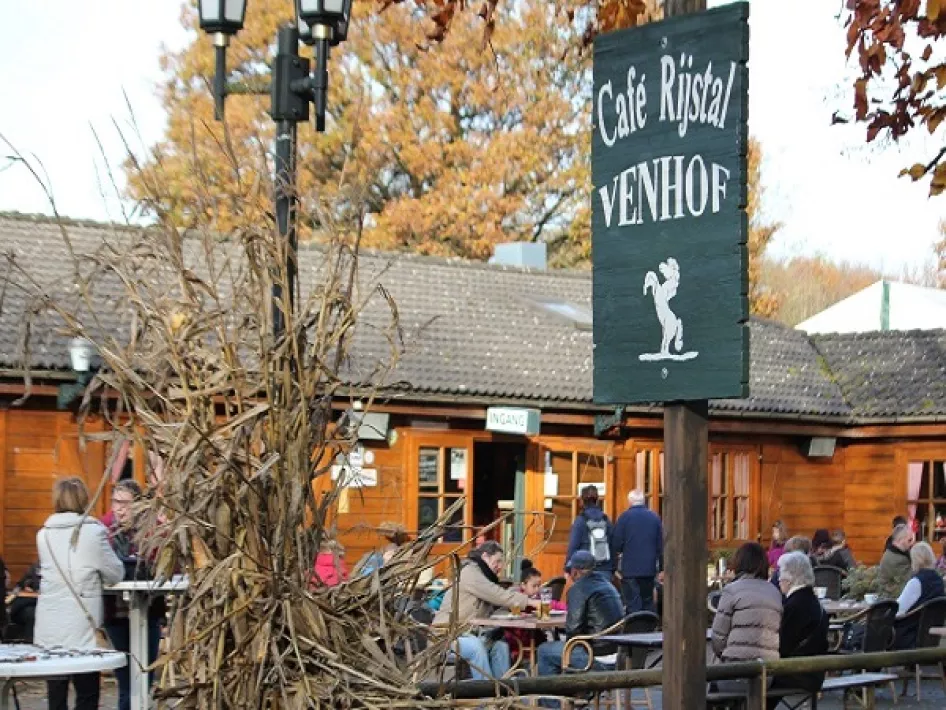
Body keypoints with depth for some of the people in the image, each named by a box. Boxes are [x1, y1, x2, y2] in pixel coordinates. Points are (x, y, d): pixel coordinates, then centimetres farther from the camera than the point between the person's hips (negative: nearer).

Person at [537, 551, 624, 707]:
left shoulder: (578, 589, -10)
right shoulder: (608, 584, 16)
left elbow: (573, 629, -15)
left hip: (600, 656, -9)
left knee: (545, 651, 7)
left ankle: (551, 705, 11)